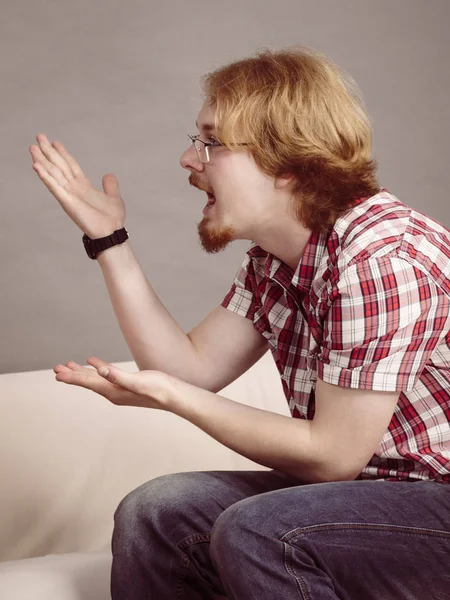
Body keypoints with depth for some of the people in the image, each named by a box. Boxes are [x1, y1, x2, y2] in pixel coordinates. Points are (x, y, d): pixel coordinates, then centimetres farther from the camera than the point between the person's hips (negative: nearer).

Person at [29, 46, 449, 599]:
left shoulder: (379, 257, -24)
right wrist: (109, 240, 2)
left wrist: (172, 399, -18)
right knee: (153, 513, -4)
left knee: (253, 531, -29)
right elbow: (194, 366, 3)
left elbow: (333, 455, -22)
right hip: (359, 488, 8)